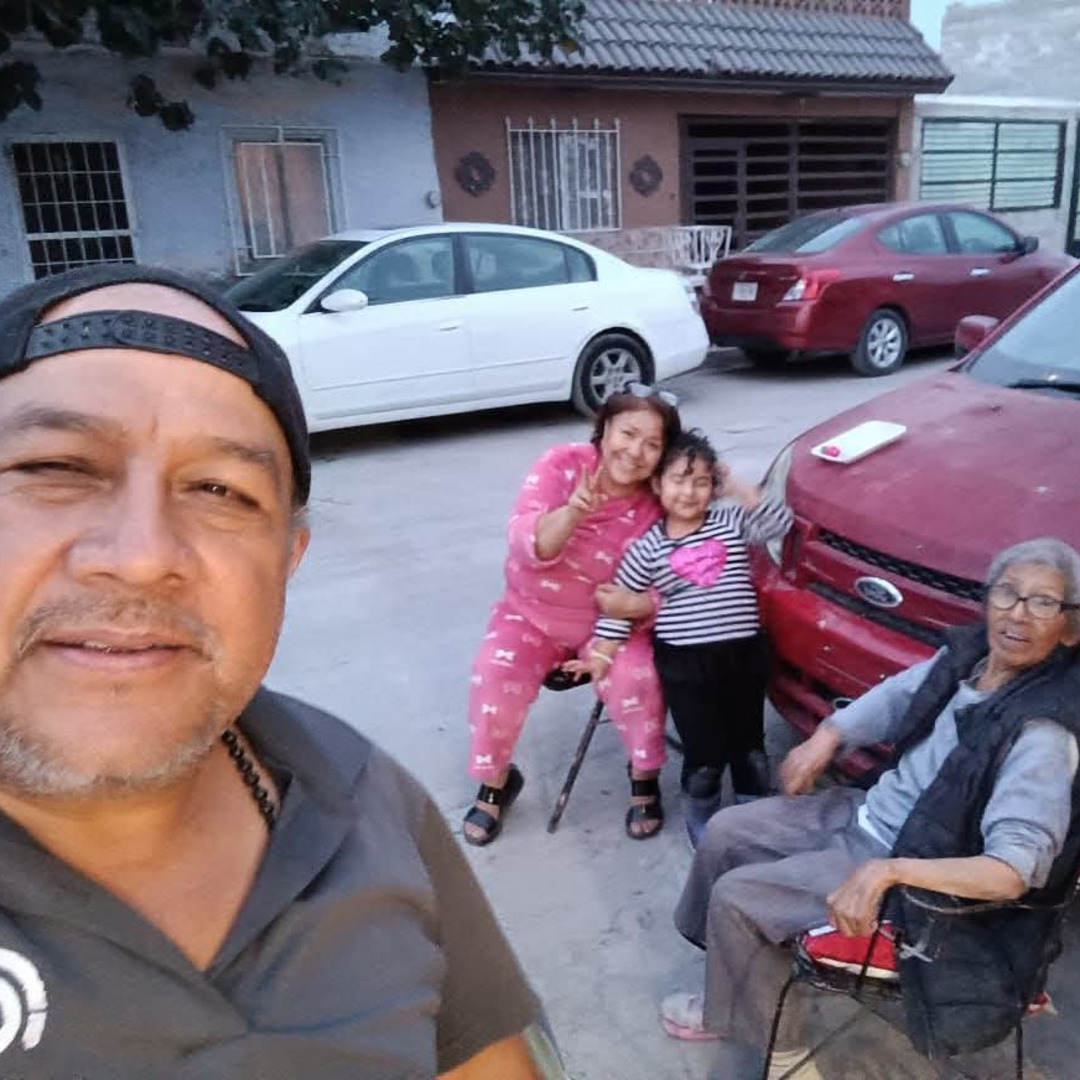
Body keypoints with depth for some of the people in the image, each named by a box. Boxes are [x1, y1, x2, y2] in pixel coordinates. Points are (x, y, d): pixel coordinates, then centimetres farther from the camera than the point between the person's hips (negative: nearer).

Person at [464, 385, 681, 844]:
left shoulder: (657, 506, -14)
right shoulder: (561, 464, -16)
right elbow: (528, 544, -26)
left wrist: (638, 604, -31)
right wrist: (572, 512, -45)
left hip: (610, 621, 0)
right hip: (533, 612, 1)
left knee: (635, 678, -26)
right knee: (495, 679, -21)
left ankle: (644, 776, 4)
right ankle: (495, 781, 8)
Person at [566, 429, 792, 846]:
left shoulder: (732, 522, 4)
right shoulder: (648, 547, -3)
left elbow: (780, 520, -9)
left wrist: (736, 487, -8)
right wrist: (601, 655, 0)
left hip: (744, 654, 2)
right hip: (684, 663, -2)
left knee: (750, 748, 13)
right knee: (704, 754, 3)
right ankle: (701, 822, 30)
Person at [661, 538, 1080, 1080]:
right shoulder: (971, 654, -8)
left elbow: (1014, 870, -35)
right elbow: (900, 694, 12)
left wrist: (889, 870, -41)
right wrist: (828, 735, 2)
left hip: (915, 864, -8)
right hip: (872, 809, 8)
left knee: (736, 897, -8)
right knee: (726, 832, 11)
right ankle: (739, 970, 35)